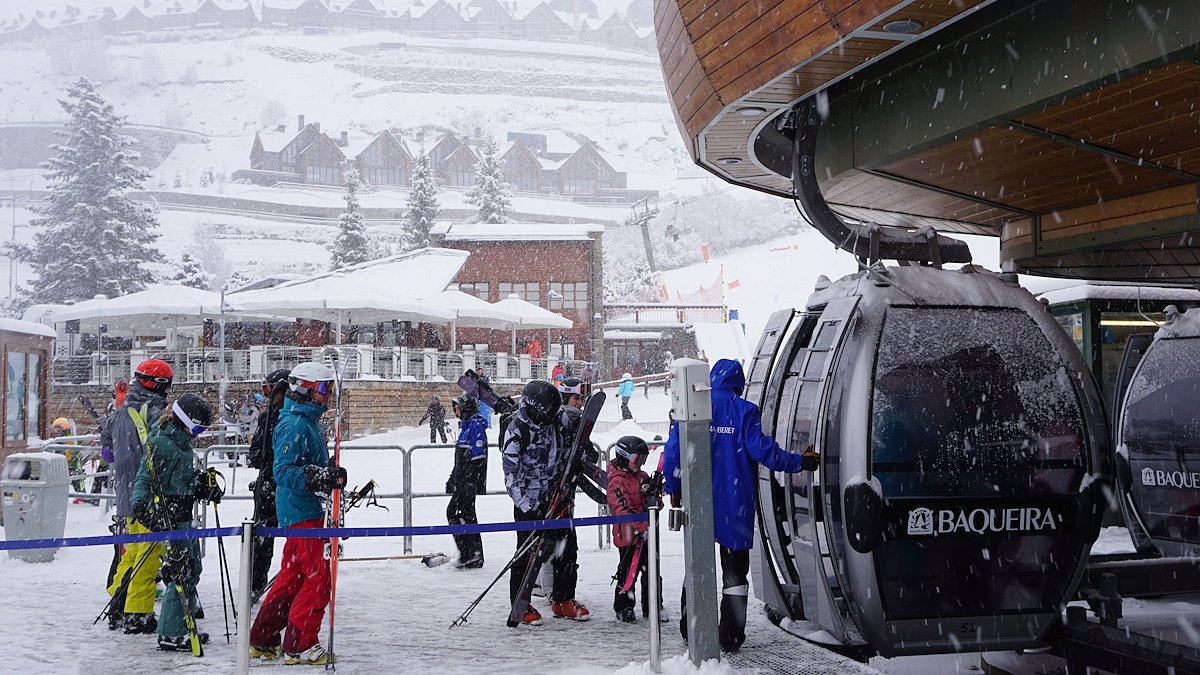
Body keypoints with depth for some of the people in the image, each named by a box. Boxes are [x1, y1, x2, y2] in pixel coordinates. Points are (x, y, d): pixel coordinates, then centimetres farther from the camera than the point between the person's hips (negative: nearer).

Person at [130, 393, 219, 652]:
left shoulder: (183, 442, 14)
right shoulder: (160, 443, -15)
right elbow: (143, 479, -17)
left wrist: (205, 489, 10)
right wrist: (142, 505, -29)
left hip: (183, 516, 10)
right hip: (169, 517, -10)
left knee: (192, 568, 16)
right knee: (181, 571, -9)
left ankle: (184, 626, 27)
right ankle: (170, 634, -2)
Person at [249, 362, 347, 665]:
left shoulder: (312, 423, 16)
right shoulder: (294, 425, -16)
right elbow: (283, 472, -23)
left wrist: (333, 474, 11)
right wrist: (316, 477, -31)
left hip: (309, 511, 10)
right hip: (301, 512, -10)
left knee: (292, 577, 15)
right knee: (318, 577, -7)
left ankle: (262, 640, 23)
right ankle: (299, 646, 2)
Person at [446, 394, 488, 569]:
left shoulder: (476, 426, -13)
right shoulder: (466, 426, 18)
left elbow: (478, 456, -20)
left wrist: (472, 482, -24)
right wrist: (453, 479, 27)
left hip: (470, 481, -10)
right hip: (462, 480, 10)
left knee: (454, 511, -13)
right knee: (467, 514, 11)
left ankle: (469, 554, -11)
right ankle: (474, 555, 16)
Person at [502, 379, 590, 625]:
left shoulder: (554, 424, 4)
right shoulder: (516, 432, -15)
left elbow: (567, 457, 25)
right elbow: (512, 478, -18)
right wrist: (528, 509, -24)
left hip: (557, 498, 6)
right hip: (529, 503, -6)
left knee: (567, 549, 8)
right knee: (529, 553, -3)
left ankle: (563, 600, 23)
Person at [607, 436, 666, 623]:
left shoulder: (641, 476, 12)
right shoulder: (617, 482, -14)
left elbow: (649, 503, 20)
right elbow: (623, 509, -22)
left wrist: (653, 491, -4)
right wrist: (642, 527, -26)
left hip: (645, 533, 8)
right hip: (628, 535, -8)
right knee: (628, 573, 0)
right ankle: (623, 608, 16)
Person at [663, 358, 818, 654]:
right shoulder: (745, 411, -5)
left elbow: (673, 452, -2)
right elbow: (760, 448, -14)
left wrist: (673, 490, 9)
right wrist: (799, 462, -4)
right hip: (735, 504, -2)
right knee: (735, 569, 7)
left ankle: (689, 627, 19)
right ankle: (730, 636, 7)